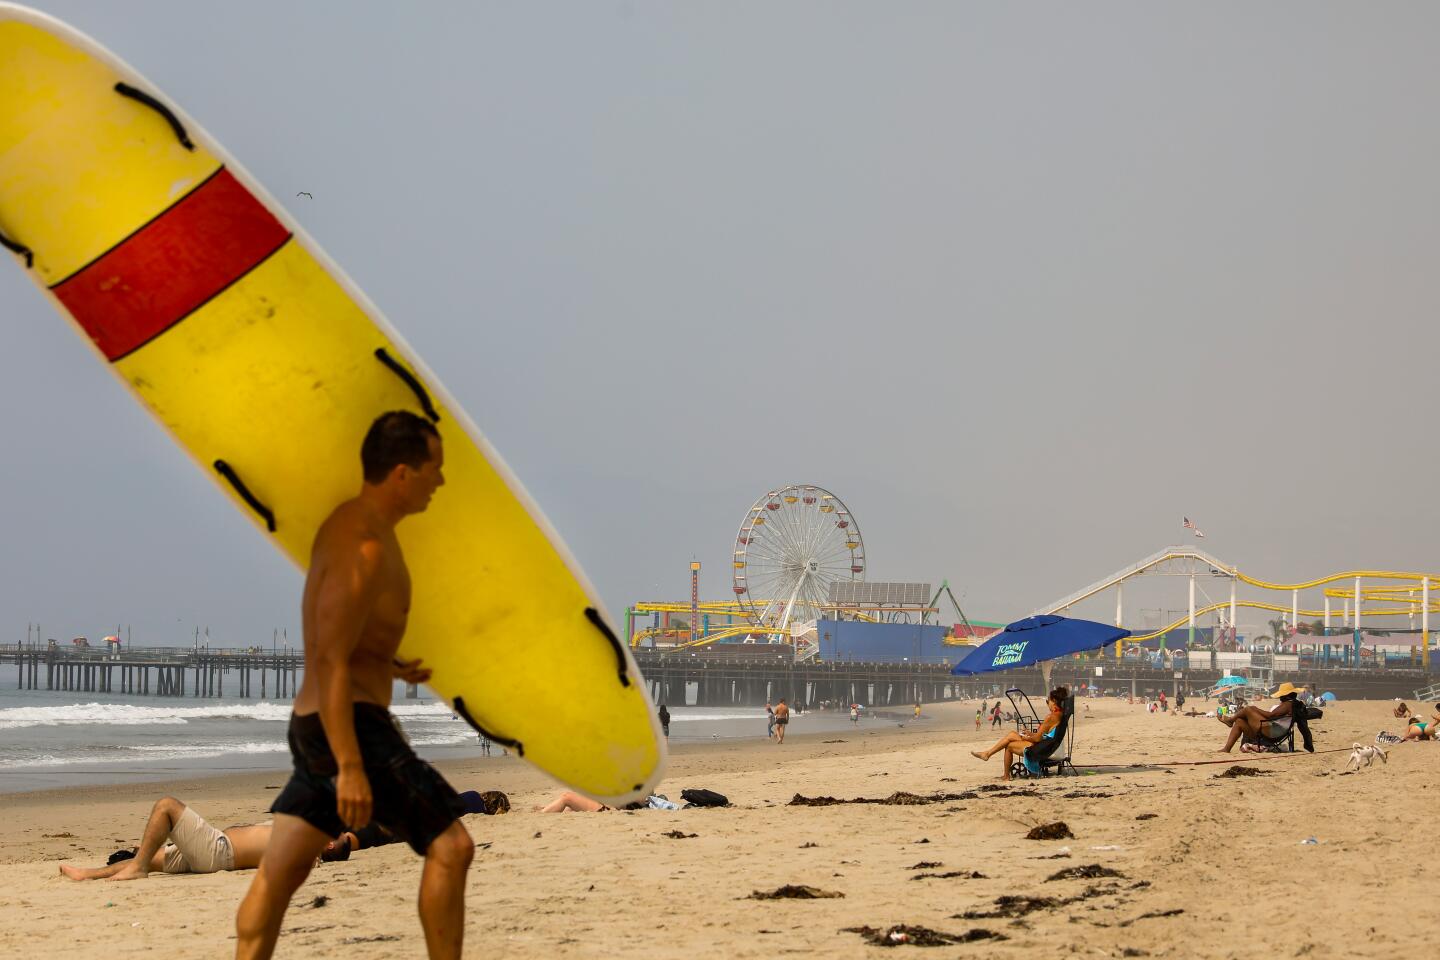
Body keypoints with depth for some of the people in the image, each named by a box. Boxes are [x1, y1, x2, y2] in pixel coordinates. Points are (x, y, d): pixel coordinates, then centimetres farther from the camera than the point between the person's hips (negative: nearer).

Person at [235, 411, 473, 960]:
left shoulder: (353, 525, 13)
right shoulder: (365, 546, -19)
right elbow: (329, 661, -24)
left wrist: (391, 666, 19)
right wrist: (350, 767, -27)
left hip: (313, 728, 10)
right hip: (351, 729, -10)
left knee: (278, 875, 8)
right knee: (450, 847, -5)